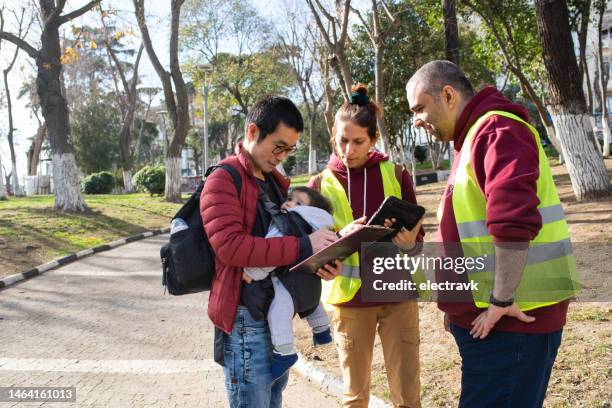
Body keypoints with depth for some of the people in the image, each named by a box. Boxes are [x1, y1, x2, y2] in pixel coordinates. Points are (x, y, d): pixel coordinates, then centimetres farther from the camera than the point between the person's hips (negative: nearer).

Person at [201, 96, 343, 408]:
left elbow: (290, 232, 21)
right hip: (246, 319, -8)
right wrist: (304, 247, -26)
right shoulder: (223, 180, -12)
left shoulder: (276, 181, 14)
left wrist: (319, 258, -3)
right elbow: (229, 246, -25)